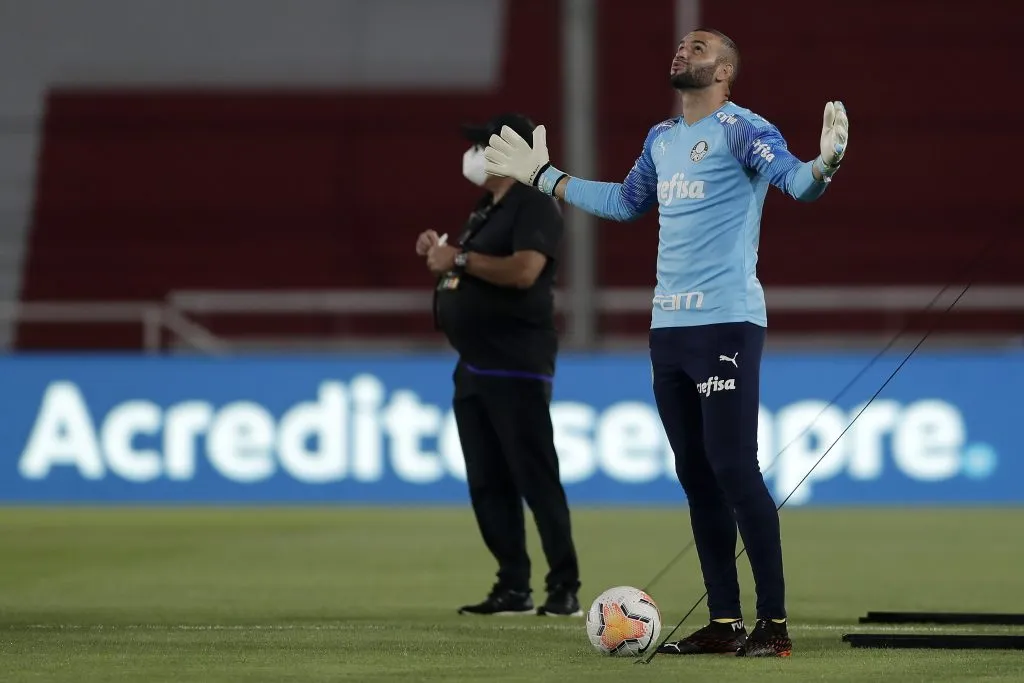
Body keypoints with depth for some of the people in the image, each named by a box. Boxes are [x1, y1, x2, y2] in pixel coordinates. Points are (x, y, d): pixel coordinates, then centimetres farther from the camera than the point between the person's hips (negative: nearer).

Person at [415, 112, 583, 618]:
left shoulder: (534, 206, -11)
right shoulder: (486, 209, 19)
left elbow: (523, 271, -25)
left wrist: (460, 258, -20)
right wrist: (441, 252, 10)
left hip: (517, 367, -10)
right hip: (474, 367, 10)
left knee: (536, 478, -11)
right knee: (487, 483, 8)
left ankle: (564, 589, -10)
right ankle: (513, 589, 12)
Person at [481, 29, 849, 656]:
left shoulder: (739, 128, -6)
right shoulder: (662, 140, 18)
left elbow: (795, 180, -18)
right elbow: (626, 202, 33)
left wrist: (825, 163, -41)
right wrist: (544, 176, 39)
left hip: (726, 322, -8)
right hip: (669, 325, 8)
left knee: (733, 469, -13)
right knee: (696, 474, 9)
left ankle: (775, 624, -10)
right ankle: (725, 622, 14)